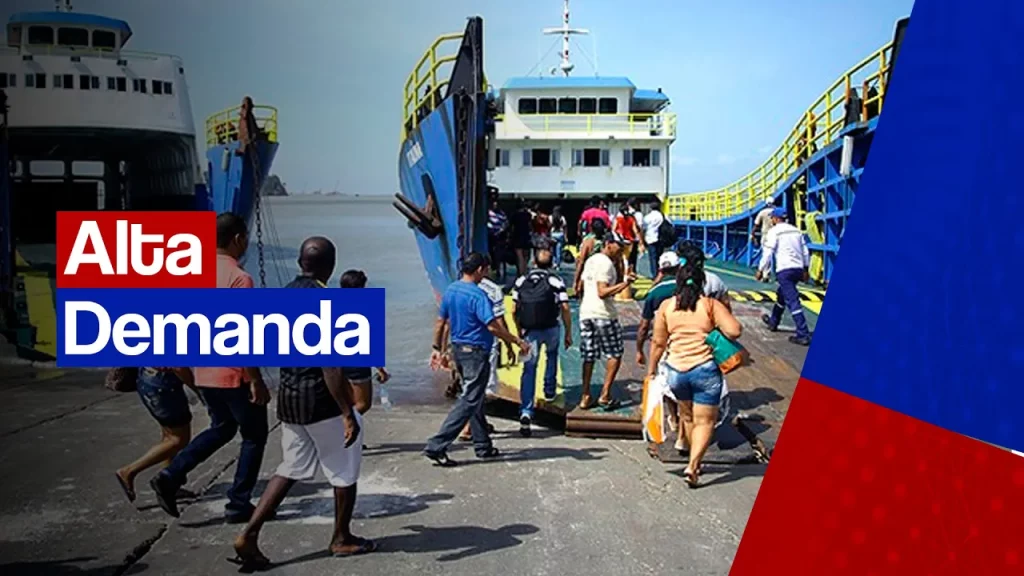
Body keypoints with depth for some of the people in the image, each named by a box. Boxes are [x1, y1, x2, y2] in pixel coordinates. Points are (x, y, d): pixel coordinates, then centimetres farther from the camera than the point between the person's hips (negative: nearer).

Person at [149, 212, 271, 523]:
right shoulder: (240, 278, -18)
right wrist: (256, 380, -17)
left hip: (204, 372, 8)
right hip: (234, 373, -8)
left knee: (221, 427, 25)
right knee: (254, 436, 9)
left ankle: (170, 476, 12)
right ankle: (238, 505, 13)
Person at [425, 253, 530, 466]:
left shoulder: (450, 290, 7)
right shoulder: (477, 295, -19)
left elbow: (440, 322, 12)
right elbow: (492, 326, -23)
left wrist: (437, 349, 19)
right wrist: (518, 342, -15)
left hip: (458, 349, 9)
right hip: (475, 352, -9)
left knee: (475, 399, 17)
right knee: (469, 401, -5)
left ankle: (483, 446, 25)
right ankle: (437, 446, -9)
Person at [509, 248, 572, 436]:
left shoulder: (521, 281, 4)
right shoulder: (556, 281, -4)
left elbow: (514, 310, 5)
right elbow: (565, 309, -8)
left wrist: (520, 330, 18)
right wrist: (568, 333, 0)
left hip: (529, 331, 1)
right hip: (550, 329, -1)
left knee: (529, 369, 1)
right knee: (551, 354, 31)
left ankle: (526, 412, -10)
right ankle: (549, 392, 40)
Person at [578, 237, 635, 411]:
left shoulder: (590, 260, 15)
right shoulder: (606, 263, -13)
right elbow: (602, 292, -21)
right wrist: (624, 284, -26)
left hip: (585, 312, 8)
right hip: (603, 315, -8)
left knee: (588, 357, 11)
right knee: (615, 355, 4)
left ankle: (585, 397, 11)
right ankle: (605, 395, 1)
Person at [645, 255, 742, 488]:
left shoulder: (666, 306, 2)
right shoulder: (711, 304, -3)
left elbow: (658, 342, 4)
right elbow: (735, 330, -14)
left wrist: (651, 369, 15)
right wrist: (717, 328, 7)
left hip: (676, 370, 3)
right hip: (705, 369, -3)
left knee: (687, 416, 23)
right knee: (704, 421, 6)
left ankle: (694, 461, 35)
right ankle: (693, 465, -9)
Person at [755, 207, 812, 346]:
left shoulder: (774, 231, -4)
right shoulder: (796, 230, 15)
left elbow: (768, 252, -8)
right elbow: (805, 251, 15)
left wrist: (760, 270, 0)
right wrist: (805, 269, 22)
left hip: (784, 270, -7)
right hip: (798, 268, 7)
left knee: (792, 301, -9)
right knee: (781, 296, 26)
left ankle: (803, 335, -14)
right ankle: (773, 321, 42)